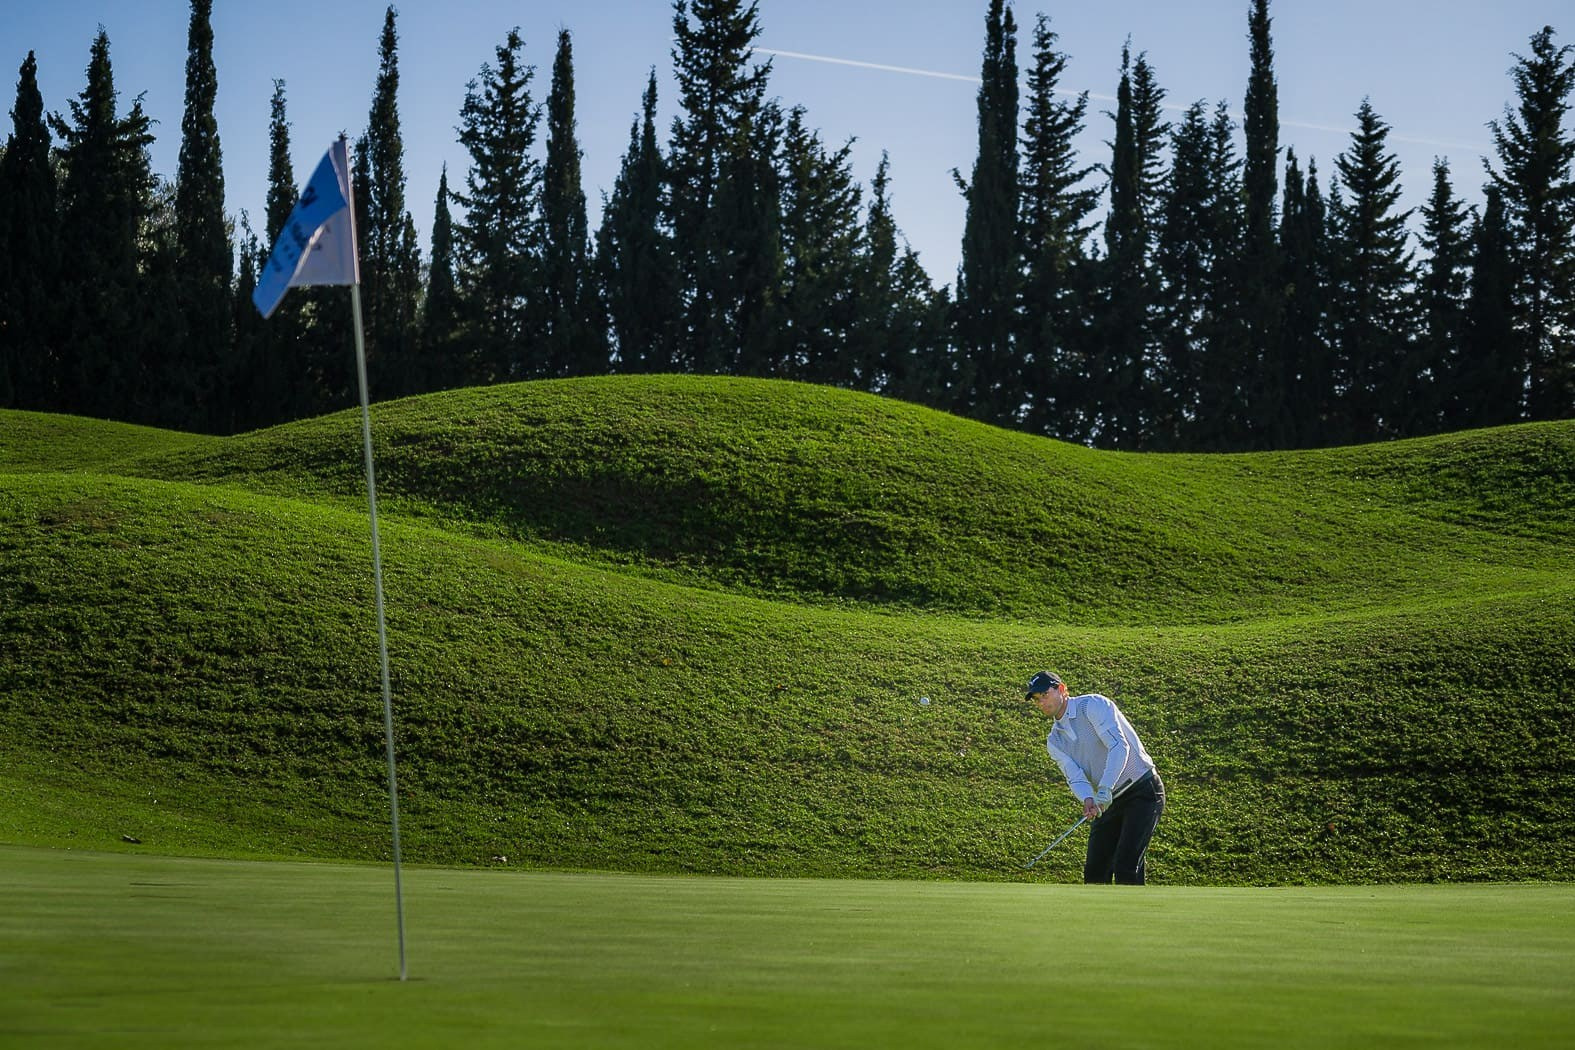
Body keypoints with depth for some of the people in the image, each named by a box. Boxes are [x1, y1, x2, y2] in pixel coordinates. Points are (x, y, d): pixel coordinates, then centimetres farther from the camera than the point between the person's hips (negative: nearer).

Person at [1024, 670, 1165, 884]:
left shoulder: (1093, 705, -11)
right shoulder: (1054, 741, 9)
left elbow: (1119, 745, -23)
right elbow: (1074, 776, -6)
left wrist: (1104, 790, -35)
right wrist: (1087, 799, -30)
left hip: (1143, 792, -7)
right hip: (1109, 802, 7)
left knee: (1126, 868, -17)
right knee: (1094, 871, 4)